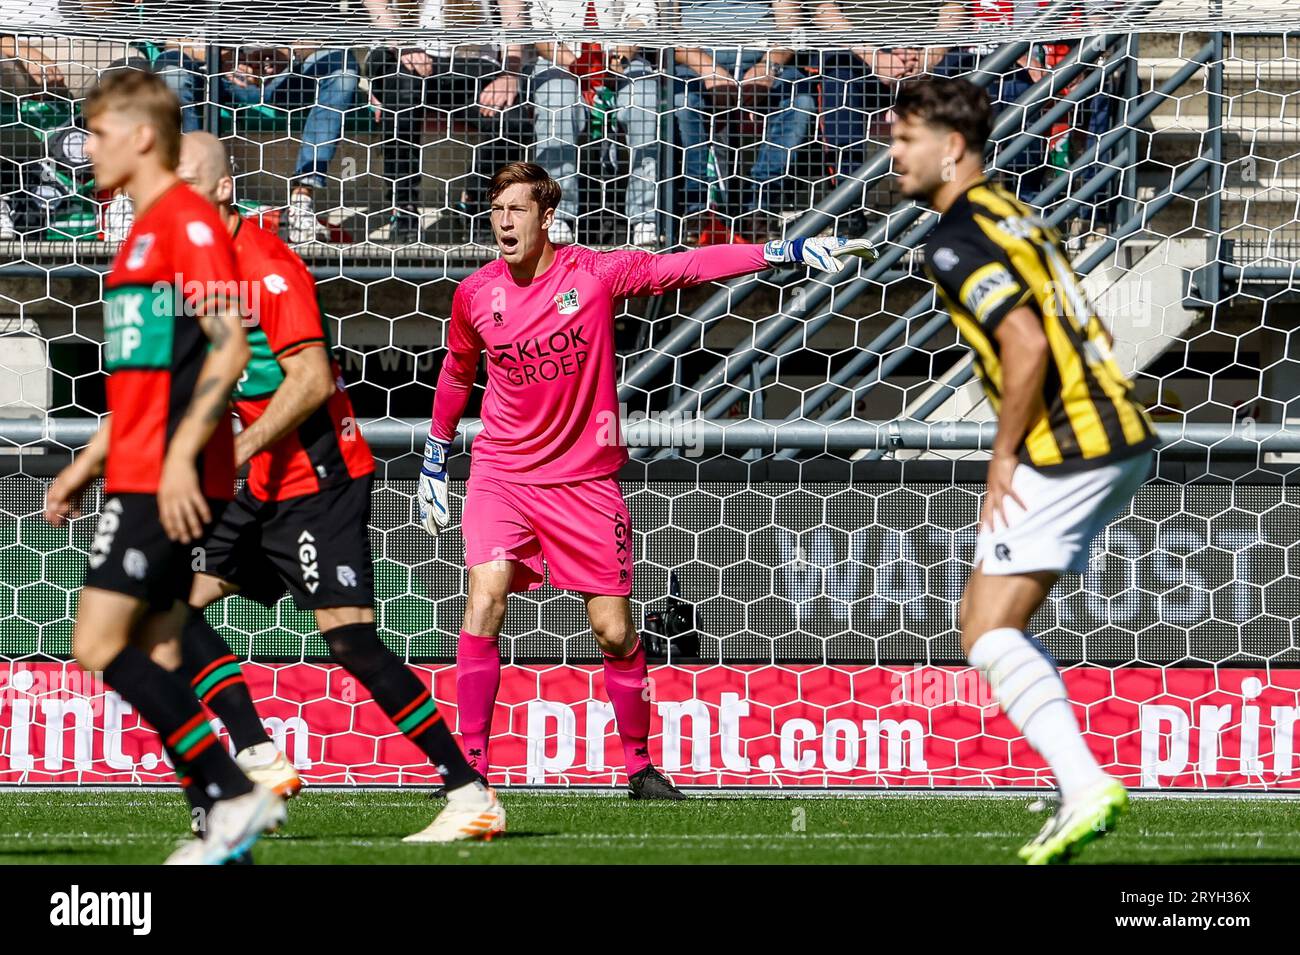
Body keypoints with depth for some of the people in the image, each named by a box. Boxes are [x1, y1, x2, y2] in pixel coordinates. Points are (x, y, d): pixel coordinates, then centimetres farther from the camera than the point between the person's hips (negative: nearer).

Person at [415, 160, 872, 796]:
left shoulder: (595, 273, -8)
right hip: (502, 473, 1)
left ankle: (640, 765, 18)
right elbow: (456, 374, 18)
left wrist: (793, 253, -17)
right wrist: (433, 463, 25)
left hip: (585, 478, -1)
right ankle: (472, 765, -13)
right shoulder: (475, 295, 0)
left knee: (615, 631, 0)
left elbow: (691, 266, -10)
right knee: (485, 601, -18)